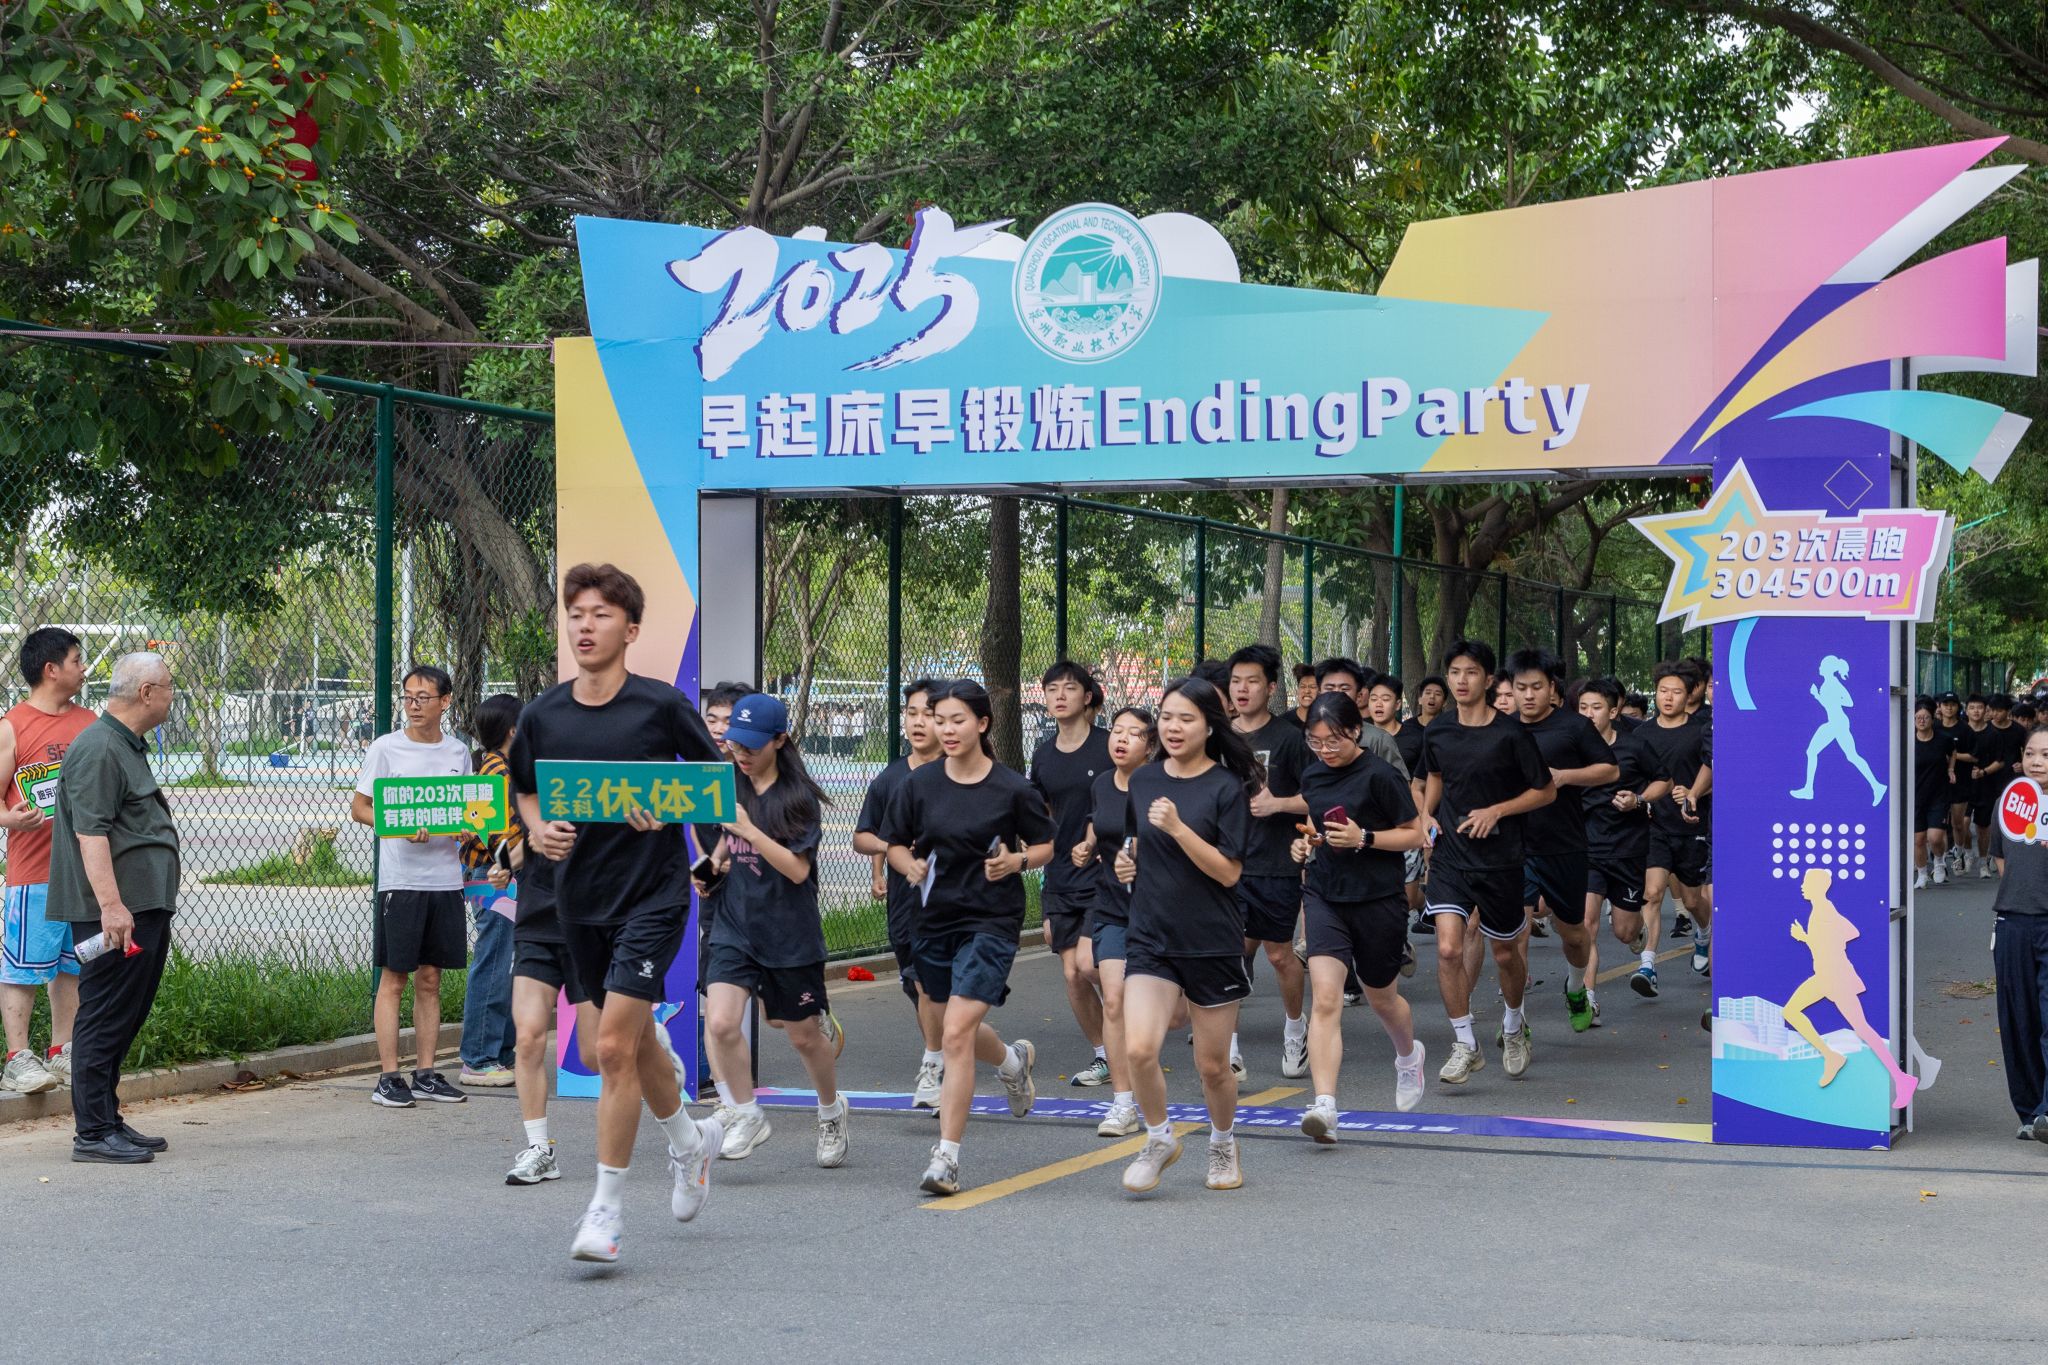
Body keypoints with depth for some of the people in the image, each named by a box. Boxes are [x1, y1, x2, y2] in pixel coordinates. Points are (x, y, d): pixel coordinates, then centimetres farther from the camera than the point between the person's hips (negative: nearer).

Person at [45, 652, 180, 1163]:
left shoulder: (128, 747, 20)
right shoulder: (98, 749, -14)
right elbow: (91, 832, -22)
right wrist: (110, 903, -28)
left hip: (143, 909, 10)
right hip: (116, 912, -10)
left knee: (124, 1020, 13)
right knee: (105, 1020, -8)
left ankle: (108, 1121, 20)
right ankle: (93, 1133, -6)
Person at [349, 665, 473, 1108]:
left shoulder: (458, 753, 11)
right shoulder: (385, 749, -1)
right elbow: (359, 808, 0)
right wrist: (399, 827, -17)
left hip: (446, 879, 4)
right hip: (400, 877, -4)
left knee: (430, 978, 9)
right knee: (394, 977, -3)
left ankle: (426, 1074, 14)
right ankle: (387, 1077, -1)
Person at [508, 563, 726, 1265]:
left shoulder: (662, 704, -10)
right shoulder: (541, 714, 1)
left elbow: (719, 775, 1)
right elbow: (526, 791, 16)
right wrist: (537, 831, -4)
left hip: (653, 892, -5)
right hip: (579, 896, 5)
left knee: (614, 1044, -14)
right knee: (635, 1038, 20)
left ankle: (606, 1207, -6)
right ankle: (690, 1140, 47)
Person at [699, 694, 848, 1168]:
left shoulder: (799, 797, -11)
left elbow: (798, 869, -18)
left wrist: (749, 830, -26)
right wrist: (716, 861, 4)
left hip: (790, 934, -3)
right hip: (734, 928, 3)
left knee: (803, 1036, 10)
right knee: (720, 1023, -17)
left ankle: (831, 1111, 37)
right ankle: (748, 1116, 3)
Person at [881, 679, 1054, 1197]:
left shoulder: (1012, 789, -8)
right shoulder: (921, 784, 1)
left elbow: (1045, 846, 4)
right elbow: (895, 843, 11)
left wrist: (1015, 862, -16)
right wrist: (910, 865, -10)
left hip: (991, 921, -5)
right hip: (934, 917, 5)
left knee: (957, 1035, -16)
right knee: (952, 1032, 20)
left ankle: (947, 1156, -10)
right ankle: (1013, 1060, 54)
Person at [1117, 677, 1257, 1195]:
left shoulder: (1228, 788, -8)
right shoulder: (1142, 781, 6)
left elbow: (1228, 871, -14)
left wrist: (1178, 827, -23)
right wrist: (1126, 863, 2)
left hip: (1213, 942, -3)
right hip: (1151, 937, 3)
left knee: (1212, 1065, 7)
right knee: (1139, 1049, -16)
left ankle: (1223, 1145, 36)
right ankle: (1159, 1140, 9)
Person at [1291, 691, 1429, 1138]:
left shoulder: (1379, 775, -11)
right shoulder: (1311, 777, 6)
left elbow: (1414, 834, -7)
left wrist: (1364, 838, -20)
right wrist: (1304, 844, 2)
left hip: (1378, 901, -3)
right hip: (1324, 896, 3)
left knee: (1382, 999, 15)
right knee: (1326, 1000, -14)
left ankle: (1409, 1055, 50)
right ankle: (1324, 1106, -21)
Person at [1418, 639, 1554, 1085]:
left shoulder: (1510, 733, -10)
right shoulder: (1437, 731, 1)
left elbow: (1546, 791, -3)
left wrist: (1496, 811, -14)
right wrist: (1427, 814, 5)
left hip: (1500, 859, -2)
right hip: (1450, 855, 2)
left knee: (1505, 954, 12)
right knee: (1448, 949, -14)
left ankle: (1513, 1025, 40)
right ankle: (1464, 1044, -2)